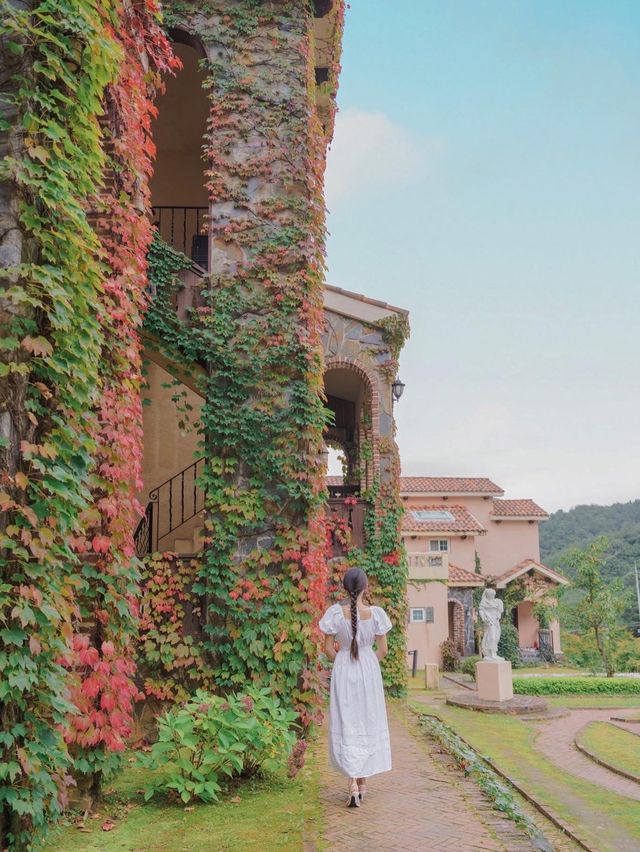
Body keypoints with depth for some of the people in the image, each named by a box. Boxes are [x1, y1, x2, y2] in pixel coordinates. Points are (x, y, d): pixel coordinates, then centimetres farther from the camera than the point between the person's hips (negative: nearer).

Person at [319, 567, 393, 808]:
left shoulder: (336, 612, -13)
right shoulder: (376, 614, -11)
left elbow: (328, 648, -5)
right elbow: (382, 650, -2)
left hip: (343, 672, -1)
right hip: (369, 672, 1)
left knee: (346, 726, 6)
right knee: (368, 723, 15)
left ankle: (353, 784, -7)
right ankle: (362, 783, 24)